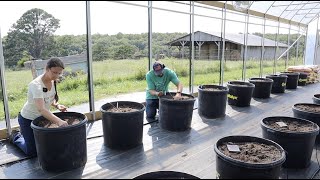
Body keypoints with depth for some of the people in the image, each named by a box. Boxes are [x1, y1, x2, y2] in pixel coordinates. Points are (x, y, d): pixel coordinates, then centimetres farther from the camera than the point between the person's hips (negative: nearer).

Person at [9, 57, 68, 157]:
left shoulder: (52, 81, -10)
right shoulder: (36, 85, -34)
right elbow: (41, 109, -46)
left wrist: (57, 105, -14)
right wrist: (58, 121, -59)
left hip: (42, 117, 7)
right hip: (28, 119, -7)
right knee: (32, 151, 2)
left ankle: (24, 134, 38)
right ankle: (16, 136, 30)